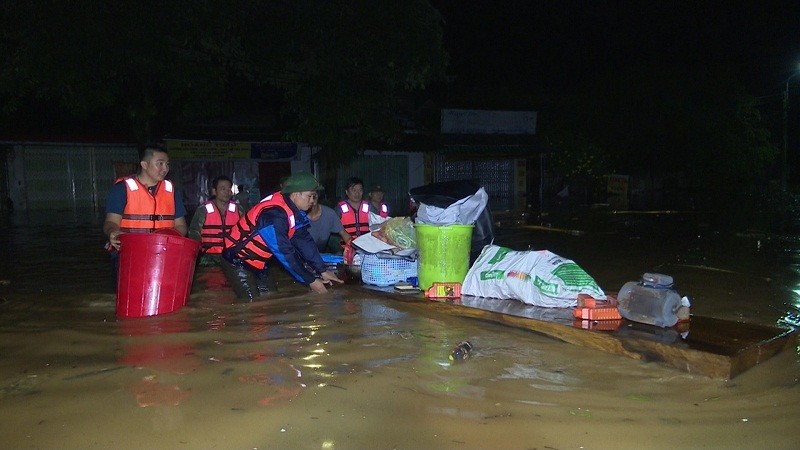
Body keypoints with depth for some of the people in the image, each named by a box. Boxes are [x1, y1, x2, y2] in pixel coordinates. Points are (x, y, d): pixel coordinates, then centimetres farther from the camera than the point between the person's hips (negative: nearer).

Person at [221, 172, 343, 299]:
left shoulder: (292, 208, -3)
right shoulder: (275, 214, -30)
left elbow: (304, 240, 0)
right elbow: (285, 253, -27)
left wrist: (323, 270, -5)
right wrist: (310, 281, -21)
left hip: (256, 263, 9)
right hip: (237, 261, -9)